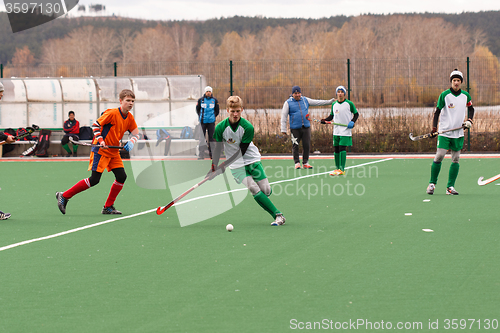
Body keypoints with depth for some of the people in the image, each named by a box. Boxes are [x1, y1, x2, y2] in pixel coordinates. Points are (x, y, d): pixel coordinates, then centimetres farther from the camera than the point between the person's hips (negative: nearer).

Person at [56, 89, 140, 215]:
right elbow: (95, 125, -14)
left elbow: (136, 134, 10)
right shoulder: (112, 113, -17)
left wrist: (131, 142, -10)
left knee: (121, 176, -2)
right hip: (101, 150, -8)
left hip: (114, 151, 8)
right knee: (94, 179, -11)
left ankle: (108, 207, 8)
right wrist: (100, 140, -23)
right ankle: (64, 196, -2)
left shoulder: (130, 118, 4)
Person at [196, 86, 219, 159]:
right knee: (202, 137, -2)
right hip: (203, 121, 0)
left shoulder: (214, 100, 5)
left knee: (211, 137, 3)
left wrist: (213, 116, 5)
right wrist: (200, 117, 7)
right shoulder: (201, 100, 4)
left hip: (211, 122, 0)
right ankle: (201, 154, -1)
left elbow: (217, 111, 14)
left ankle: (211, 153, 10)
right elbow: (197, 109, 14)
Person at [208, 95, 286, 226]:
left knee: (266, 191, -6)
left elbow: (241, 151, -17)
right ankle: (277, 215, -19)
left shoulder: (248, 127, -16)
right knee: (254, 189, -21)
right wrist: (214, 168, -7)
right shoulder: (221, 127, -13)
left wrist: (224, 166, -23)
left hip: (253, 160, 1)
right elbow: (217, 147, -1)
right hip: (236, 165, -1)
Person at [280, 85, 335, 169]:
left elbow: (318, 102, 18)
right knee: (295, 146, -2)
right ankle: (297, 163, 8)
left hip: (306, 127, 3)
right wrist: (283, 129, -4)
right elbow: (284, 116, 1)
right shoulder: (288, 103, 1)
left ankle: (305, 163, 13)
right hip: (295, 128, -3)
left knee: (307, 146, 2)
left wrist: (330, 101, 15)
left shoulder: (305, 100, 11)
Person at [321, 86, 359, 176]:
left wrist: (352, 122, -10)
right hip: (336, 131, 5)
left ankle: (342, 169, -13)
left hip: (346, 131, -5)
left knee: (342, 148, -13)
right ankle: (337, 168, 14)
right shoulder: (334, 104, 10)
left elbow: (356, 114, 6)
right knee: (336, 150, 5)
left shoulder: (349, 104, -3)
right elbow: (331, 116, 19)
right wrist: (325, 120, 2)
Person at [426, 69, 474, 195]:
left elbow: (471, 108, 21)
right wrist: (434, 128, -8)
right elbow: (437, 111, -2)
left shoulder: (465, 95, 4)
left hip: (458, 133, 3)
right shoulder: (444, 95, -6)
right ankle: (432, 183, 3)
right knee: (439, 156, -10)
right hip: (444, 131, -3)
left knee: (456, 159, 1)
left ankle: (450, 187, 5)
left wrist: (469, 121, 4)